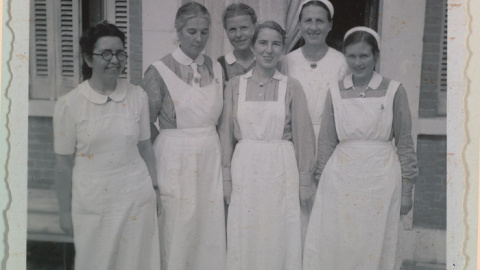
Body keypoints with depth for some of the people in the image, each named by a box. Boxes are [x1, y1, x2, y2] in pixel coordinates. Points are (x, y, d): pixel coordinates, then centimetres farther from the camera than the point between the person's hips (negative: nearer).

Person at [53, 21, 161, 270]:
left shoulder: (138, 97, -2)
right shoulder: (69, 104, -8)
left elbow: (145, 148, 8)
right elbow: (64, 164, -3)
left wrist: (154, 189, 11)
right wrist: (65, 212, 2)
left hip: (136, 199, 2)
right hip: (92, 203, -2)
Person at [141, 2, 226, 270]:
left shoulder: (216, 68, 8)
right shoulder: (160, 71, -7)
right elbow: (146, 122, -4)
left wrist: (207, 142, 10)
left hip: (210, 157, 4)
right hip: (175, 158, -4)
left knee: (210, 229, 9)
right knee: (177, 230, 2)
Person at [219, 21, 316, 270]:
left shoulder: (292, 87, 0)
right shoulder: (235, 85, 3)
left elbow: (302, 135, 1)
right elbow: (226, 133, 4)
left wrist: (305, 180, 0)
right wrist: (226, 178, 1)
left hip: (281, 169, -1)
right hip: (244, 168, 1)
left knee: (279, 240, 5)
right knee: (245, 240, 7)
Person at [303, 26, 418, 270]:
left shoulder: (394, 91, -1)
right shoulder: (335, 92, 5)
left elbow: (404, 142, 2)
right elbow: (327, 141, 8)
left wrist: (406, 190, 1)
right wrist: (321, 182, 5)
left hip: (380, 180, -1)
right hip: (342, 179, 2)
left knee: (374, 246, 6)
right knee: (334, 247, 3)